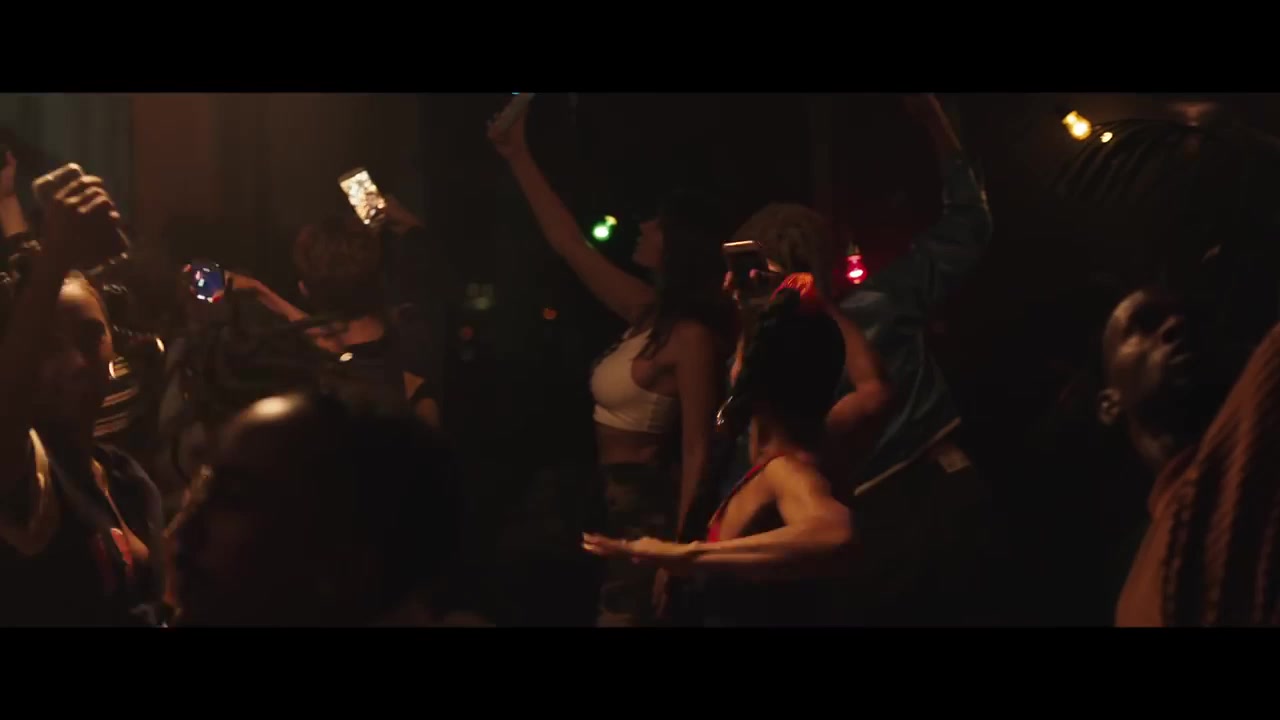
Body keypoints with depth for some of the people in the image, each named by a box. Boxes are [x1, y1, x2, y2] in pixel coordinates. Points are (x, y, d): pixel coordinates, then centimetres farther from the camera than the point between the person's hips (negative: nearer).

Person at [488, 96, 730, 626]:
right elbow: (569, 243, 13)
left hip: (643, 504, -9)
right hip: (608, 498, 9)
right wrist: (518, 156, 13)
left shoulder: (692, 336, -17)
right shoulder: (648, 313, 6)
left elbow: (696, 450, -20)